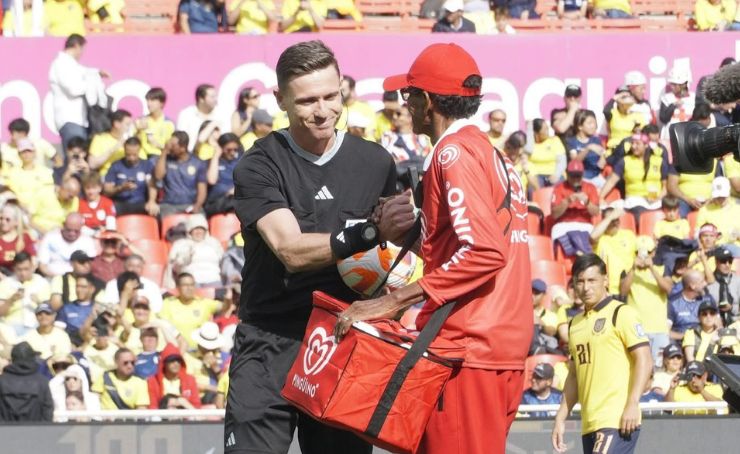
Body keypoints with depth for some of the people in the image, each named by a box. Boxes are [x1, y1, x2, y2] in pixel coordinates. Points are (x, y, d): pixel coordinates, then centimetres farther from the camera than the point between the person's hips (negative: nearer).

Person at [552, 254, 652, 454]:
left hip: (618, 419, -8)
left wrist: (632, 404, -20)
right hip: (590, 423, 8)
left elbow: (644, 361, -10)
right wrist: (561, 418, 18)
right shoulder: (575, 324, 19)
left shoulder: (621, 314, -3)